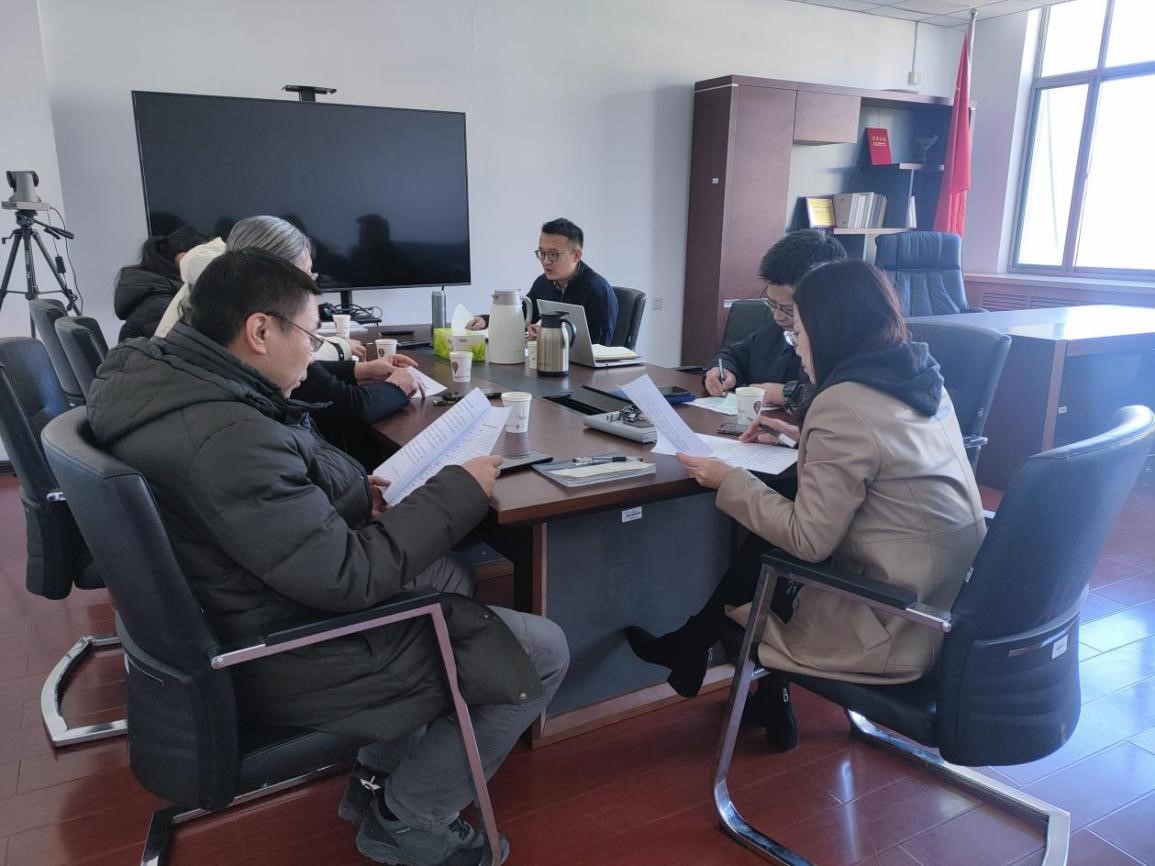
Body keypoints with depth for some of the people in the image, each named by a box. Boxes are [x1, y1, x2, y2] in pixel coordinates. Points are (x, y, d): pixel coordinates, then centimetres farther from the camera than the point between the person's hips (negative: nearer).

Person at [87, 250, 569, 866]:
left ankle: (381, 772, 27)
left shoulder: (149, 370, -1)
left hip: (237, 624, 10)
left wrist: (350, 494, 0)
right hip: (290, 662, -10)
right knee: (543, 653, -4)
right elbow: (350, 578, -27)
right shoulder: (227, 438, -33)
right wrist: (459, 489, -17)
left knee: (451, 574, 24)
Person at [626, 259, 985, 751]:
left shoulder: (844, 403, -23)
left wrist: (727, 482, -10)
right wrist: (799, 440, 16)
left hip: (900, 631, -8)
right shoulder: (920, 378, 3)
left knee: (738, 605, 13)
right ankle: (692, 648, 26)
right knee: (766, 544, 13)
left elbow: (809, 539, -20)